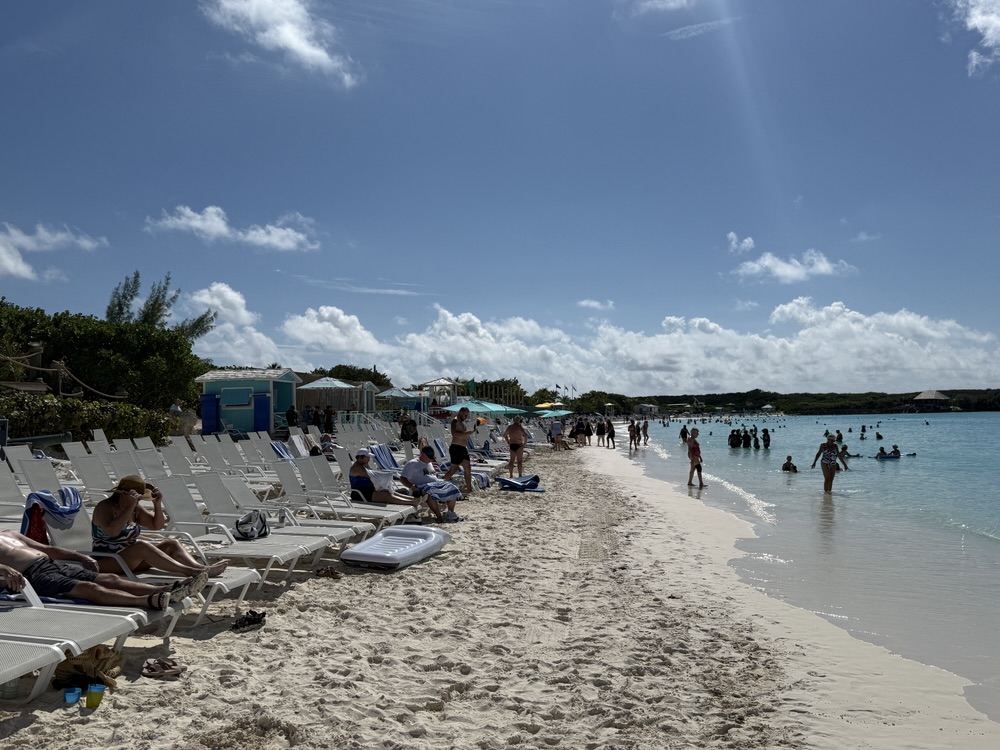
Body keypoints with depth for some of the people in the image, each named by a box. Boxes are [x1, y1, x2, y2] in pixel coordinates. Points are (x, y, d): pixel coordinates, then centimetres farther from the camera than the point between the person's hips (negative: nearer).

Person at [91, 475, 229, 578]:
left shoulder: (135, 509, 9)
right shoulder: (104, 507, -12)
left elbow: (157, 525, 12)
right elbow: (112, 531, -31)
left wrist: (157, 505, -4)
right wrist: (130, 507, -32)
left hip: (131, 556, 8)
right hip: (106, 562, -8)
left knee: (172, 544, -10)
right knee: (142, 546, -35)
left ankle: (200, 568, -36)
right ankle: (189, 572, -47)